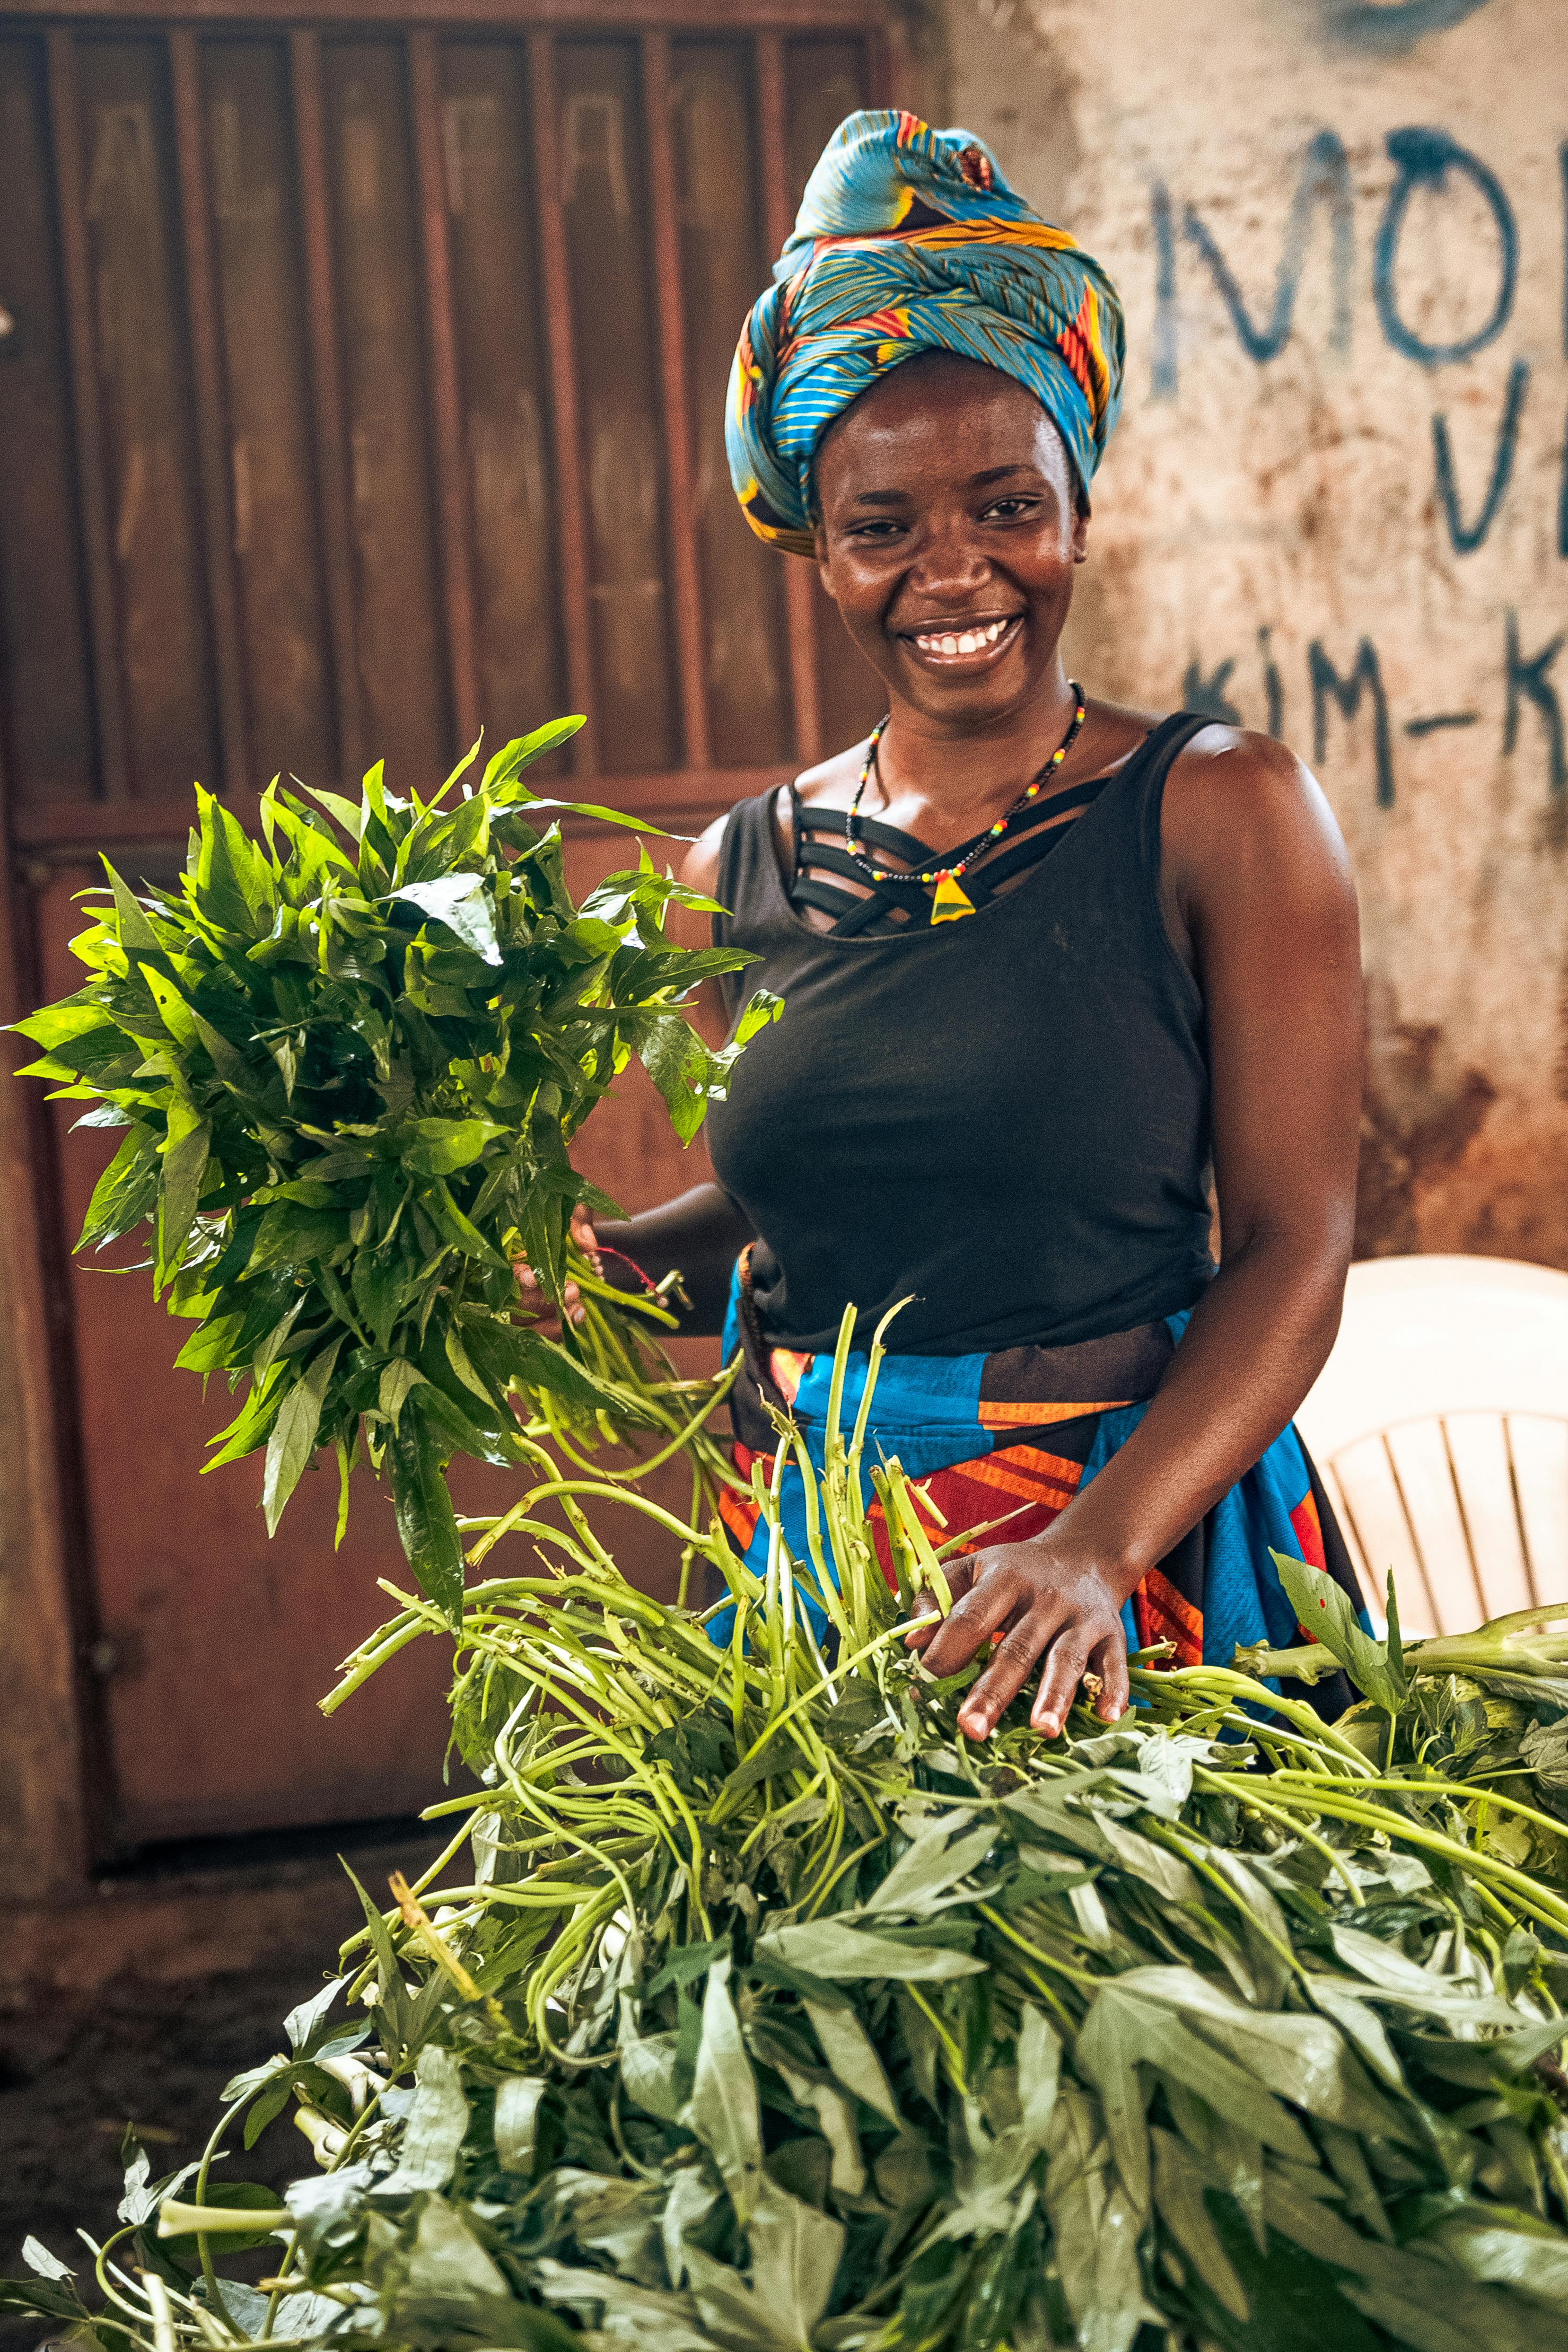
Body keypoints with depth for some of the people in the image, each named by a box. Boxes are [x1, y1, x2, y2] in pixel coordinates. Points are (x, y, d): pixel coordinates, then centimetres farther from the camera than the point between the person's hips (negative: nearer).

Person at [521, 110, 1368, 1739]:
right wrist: (580, 1260, -4)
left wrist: (1102, 1542, -24)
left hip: (1148, 1542, -3)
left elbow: (1291, 1248, -12)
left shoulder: (1222, 813, -8)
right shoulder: (740, 873, 3)